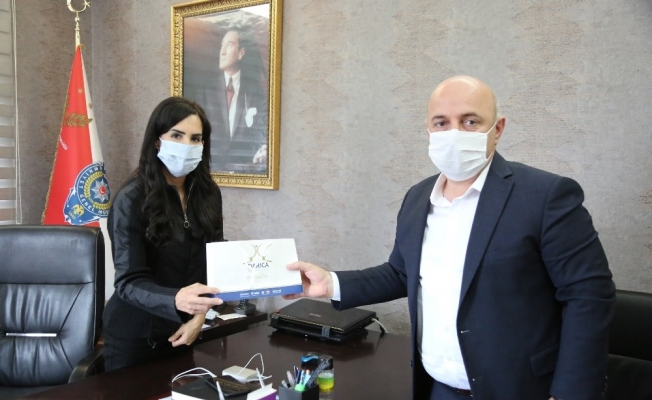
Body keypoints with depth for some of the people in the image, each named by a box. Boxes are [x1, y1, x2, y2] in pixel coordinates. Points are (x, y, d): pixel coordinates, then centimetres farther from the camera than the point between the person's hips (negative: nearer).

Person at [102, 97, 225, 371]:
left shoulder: (208, 194, -4)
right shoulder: (131, 200, -19)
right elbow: (128, 282, -24)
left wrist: (199, 315, -10)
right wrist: (176, 301, -43)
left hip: (181, 330, 5)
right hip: (135, 336, -4)